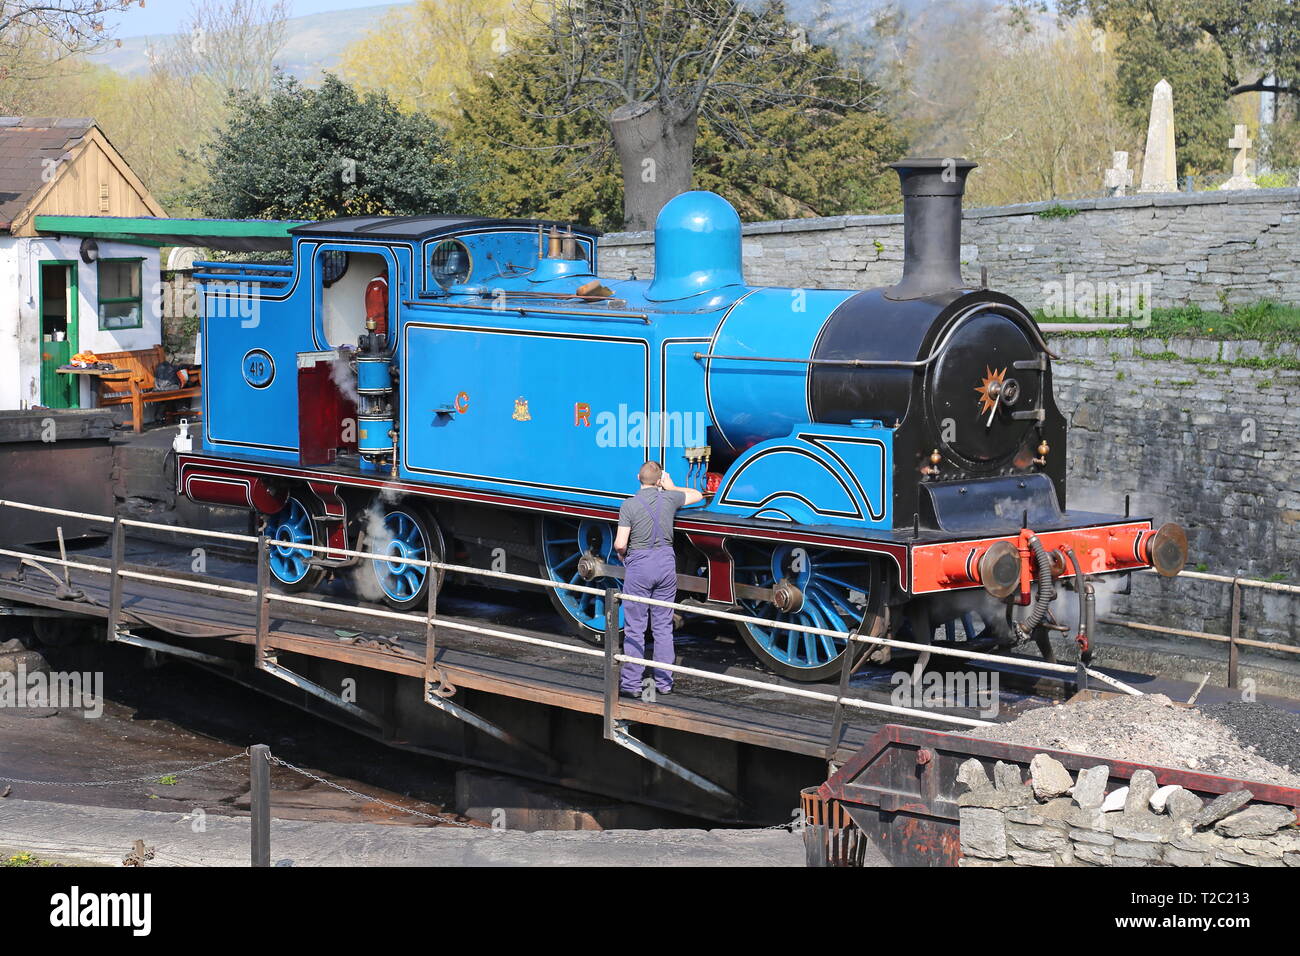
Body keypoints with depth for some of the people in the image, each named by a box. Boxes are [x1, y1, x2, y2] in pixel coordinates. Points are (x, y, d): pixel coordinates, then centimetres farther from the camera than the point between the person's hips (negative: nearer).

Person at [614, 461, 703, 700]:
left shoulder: (630, 505, -10)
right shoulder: (670, 499, 1)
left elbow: (620, 544, -13)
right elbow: (697, 495, 22)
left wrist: (622, 555, 7)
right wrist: (671, 488, 30)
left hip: (639, 564, -3)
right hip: (666, 563, 4)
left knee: (634, 627, 2)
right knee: (663, 627, 11)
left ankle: (631, 683, 2)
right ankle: (664, 682, 14)